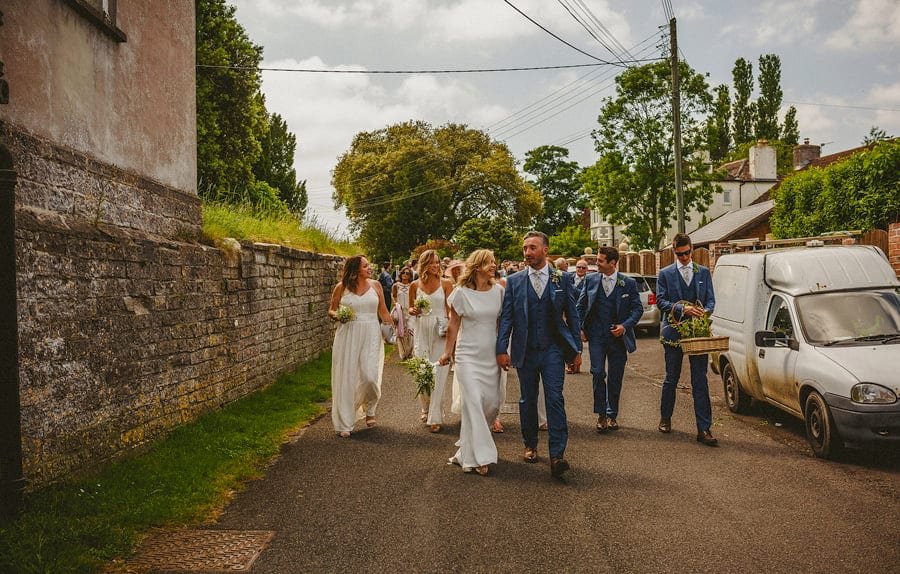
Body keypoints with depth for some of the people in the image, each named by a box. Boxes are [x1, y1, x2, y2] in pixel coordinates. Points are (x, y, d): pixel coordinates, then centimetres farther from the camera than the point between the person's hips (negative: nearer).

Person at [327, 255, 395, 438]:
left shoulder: (375, 285, 5)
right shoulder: (341, 288, 0)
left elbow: (383, 311, 13)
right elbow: (331, 310, 11)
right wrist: (336, 315, -11)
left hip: (371, 335, 1)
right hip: (348, 336, -1)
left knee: (370, 376, -10)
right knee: (346, 377, 0)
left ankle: (369, 408, 24)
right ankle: (345, 424, 11)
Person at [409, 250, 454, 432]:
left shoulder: (446, 283, -1)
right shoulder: (415, 285, 5)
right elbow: (410, 308, 16)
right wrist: (414, 310, -6)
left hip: (440, 331, -2)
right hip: (422, 331, 3)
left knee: (438, 374, -4)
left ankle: (435, 417, 2)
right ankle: (426, 408, 29)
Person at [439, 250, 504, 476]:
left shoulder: (499, 290, 3)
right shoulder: (462, 292, -6)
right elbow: (453, 325, 1)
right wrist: (447, 352, 6)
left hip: (491, 355, 4)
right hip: (468, 355, -4)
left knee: (493, 403, 5)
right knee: (473, 402, -8)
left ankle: (468, 442, 30)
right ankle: (477, 457, -1)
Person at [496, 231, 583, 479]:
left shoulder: (562, 279, 3)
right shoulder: (514, 281, 3)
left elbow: (572, 315, 6)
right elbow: (506, 317, 2)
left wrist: (576, 349, 3)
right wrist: (502, 349, -6)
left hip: (553, 349, -1)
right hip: (525, 351, 2)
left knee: (555, 399, -9)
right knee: (527, 400, 12)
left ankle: (557, 455, -8)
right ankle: (530, 445, 28)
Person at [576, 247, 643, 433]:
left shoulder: (629, 283, 0)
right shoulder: (591, 280, 4)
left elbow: (638, 309, 2)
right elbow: (581, 305, 11)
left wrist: (625, 326, -12)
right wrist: (580, 328, 3)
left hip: (618, 336, 0)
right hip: (596, 335, 0)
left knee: (615, 378, 6)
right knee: (598, 373, -10)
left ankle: (612, 415, 20)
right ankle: (601, 415, 2)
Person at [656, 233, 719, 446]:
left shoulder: (704, 272, 11)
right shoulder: (665, 274, 4)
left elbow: (710, 300, 9)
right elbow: (661, 301, -4)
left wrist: (705, 311, -13)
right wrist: (682, 309, -19)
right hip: (674, 332, -1)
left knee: (700, 381, -3)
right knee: (671, 379, 11)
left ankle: (704, 429, -2)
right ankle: (665, 418, 30)